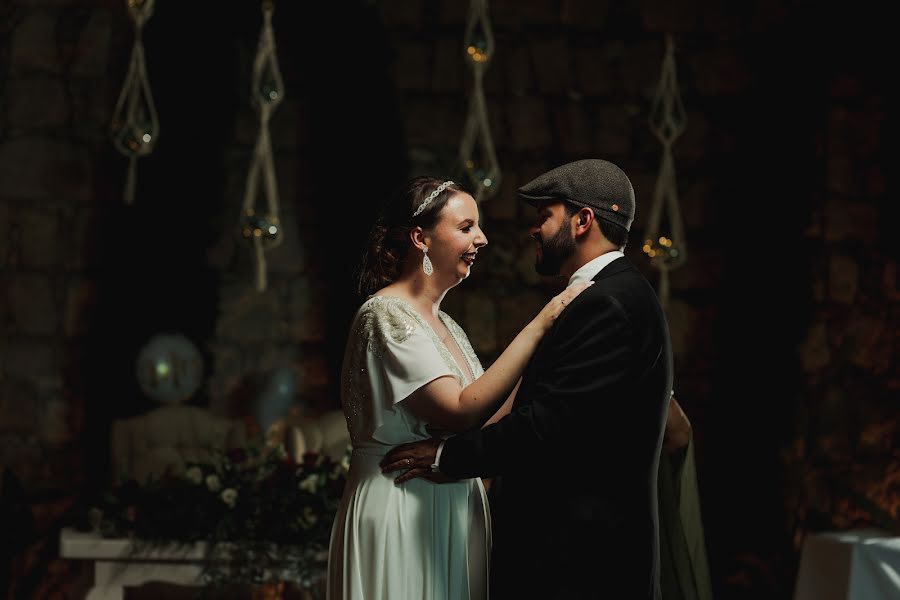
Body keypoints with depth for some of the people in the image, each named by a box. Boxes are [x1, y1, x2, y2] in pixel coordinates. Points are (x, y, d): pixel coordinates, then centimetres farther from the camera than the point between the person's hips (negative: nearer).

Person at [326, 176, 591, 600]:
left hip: (451, 512, 9)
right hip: (400, 512, -8)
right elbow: (460, 413, -23)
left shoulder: (443, 324, 14)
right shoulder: (386, 315, -13)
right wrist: (540, 326, -21)